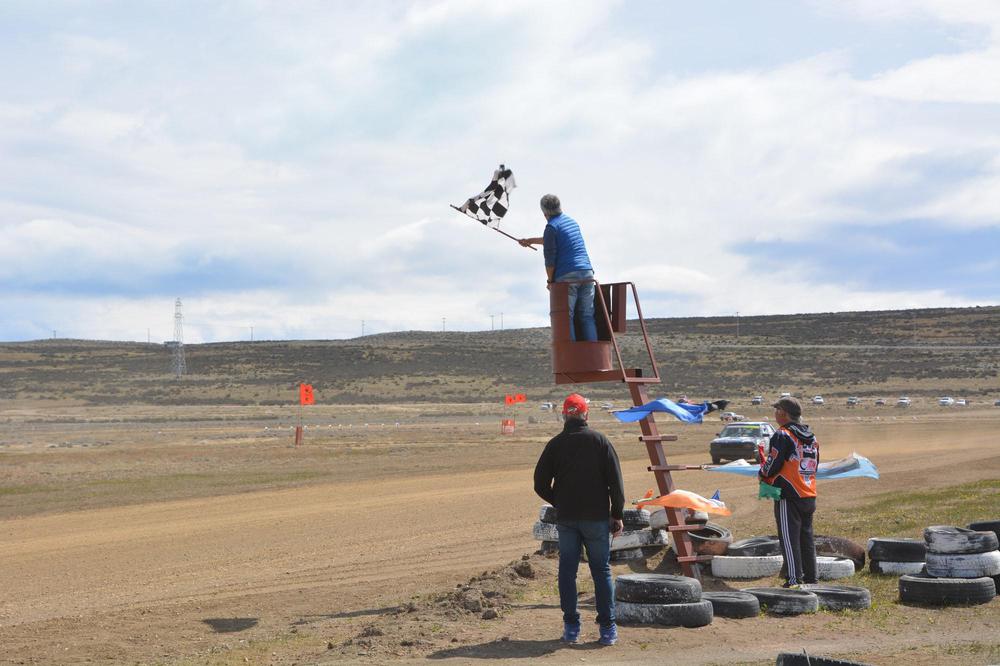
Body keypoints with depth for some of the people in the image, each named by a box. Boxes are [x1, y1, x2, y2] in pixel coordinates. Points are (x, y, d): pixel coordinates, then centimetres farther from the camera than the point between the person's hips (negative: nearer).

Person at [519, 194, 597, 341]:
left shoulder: (551, 227, -3)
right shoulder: (571, 221, 22)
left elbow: (550, 258, -7)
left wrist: (550, 280, 6)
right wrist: (530, 241, 50)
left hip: (567, 276, -6)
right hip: (587, 272, 6)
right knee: (586, 316, 4)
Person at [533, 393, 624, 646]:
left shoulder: (555, 444, 2)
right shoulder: (600, 441, -2)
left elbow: (541, 485, 2)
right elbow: (615, 481, -6)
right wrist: (617, 514, 1)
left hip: (566, 518, 1)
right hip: (597, 518, -1)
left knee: (567, 571, 9)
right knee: (602, 571, 5)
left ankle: (571, 627, 9)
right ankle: (607, 628, 3)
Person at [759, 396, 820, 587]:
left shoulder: (782, 435, -12)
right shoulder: (812, 437, 14)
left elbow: (772, 465, -16)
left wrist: (763, 474, 6)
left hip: (788, 495, -8)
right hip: (809, 496, 8)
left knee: (789, 538, -4)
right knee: (806, 537, 14)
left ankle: (794, 579, -7)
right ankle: (810, 578, 18)